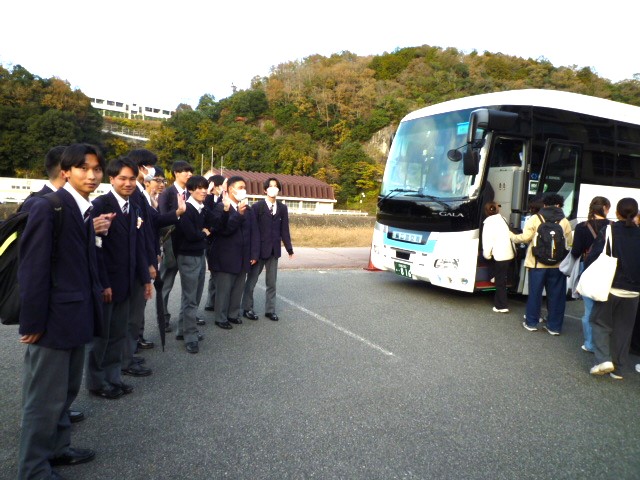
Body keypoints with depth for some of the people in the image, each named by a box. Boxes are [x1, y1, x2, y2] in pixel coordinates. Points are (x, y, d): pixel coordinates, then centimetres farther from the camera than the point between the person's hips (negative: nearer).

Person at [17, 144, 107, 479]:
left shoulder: (84, 209, 10)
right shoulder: (47, 207, -16)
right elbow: (33, 268, -17)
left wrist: (97, 292, 5)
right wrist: (32, 321, -16)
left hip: (76, 315, 8)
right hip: (54, 318, -8)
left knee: (66, 391, 20)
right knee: (45, 398, 5)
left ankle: (56, 448, 37)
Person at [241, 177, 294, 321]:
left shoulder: (282, 208, 7)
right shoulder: (257, 207, -6)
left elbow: (284, 229, 7)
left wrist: (289, 248, 2)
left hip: (274, 250, 4)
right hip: (259, 249, -4)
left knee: (272, 282, 10)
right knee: (251, 280, 8)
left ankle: (270, 310, 21)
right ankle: (247, 308, 20)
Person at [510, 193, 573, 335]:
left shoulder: (535, 219, -4)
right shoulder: (564, 222, 3)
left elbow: (525, 237, -11)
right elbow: (569, 242, 3)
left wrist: (512, 236, 7)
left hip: (538, 263, -1)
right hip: (558, 265, 1)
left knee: (535, 293, 10)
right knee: (556, 295, 9)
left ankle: (531, 323, 19)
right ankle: (554, 326, 14)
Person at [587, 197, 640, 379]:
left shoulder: (608, 231, -9)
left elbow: (593, 257, -11)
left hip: (609, 287, -3)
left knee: (600, 323, 10)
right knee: (623, 329, 12)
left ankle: (604, 359, -6)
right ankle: (618, 369, 17)